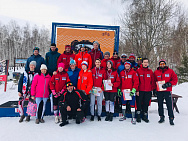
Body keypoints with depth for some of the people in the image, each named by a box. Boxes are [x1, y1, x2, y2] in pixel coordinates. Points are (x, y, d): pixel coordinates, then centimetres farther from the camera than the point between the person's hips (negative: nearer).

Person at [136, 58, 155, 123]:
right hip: (140, 91, -2)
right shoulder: (138, 71, -1)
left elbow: (153, 81, 10)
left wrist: (152, 89, 4)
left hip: (148, 91, 2)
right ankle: (138, 116, 15)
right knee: (139, 103, 3)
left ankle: (145, 116, 22)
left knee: (146, 103, 9)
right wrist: (137, 90, -7)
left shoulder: (150, 71, 8)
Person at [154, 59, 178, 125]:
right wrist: (154, 89, 5)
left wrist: (169, 84, -13)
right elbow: (154, 82, 10)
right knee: (160, 105, 9)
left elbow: (175, 79, 2)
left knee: (169, 105, -1)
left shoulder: (170, 71, 2)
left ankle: (171, 118, 10)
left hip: (167, 91, -2)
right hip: (159, 91, 2)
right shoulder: (156, 72, 5)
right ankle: (161, 117, 22)